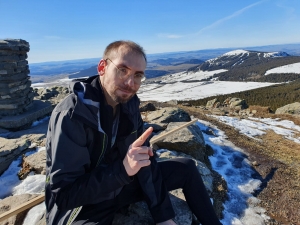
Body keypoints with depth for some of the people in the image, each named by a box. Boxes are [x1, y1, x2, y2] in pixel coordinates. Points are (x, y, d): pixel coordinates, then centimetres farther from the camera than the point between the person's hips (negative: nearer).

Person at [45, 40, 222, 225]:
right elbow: (64, 194, -26)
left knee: (187, 168, 6)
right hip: (81, 207, -6)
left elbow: (145, 158, -5)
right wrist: (122, 169, -39)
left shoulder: (129, 103, -6)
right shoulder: (71, 114, -27)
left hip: (120, 184, 6)